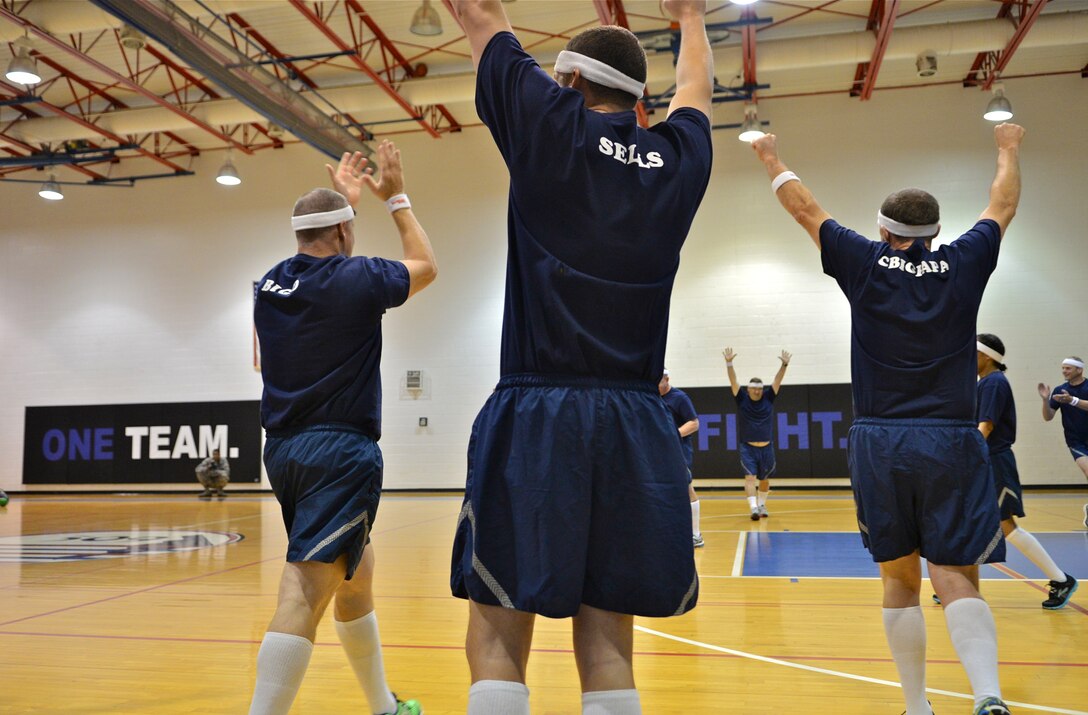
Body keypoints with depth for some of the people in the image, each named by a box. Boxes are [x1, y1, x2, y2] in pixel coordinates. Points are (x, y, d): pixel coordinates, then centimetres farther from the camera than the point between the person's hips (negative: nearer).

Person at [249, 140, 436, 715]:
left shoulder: (271, 283, 7)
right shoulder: (356, 279, -10)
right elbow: (425, 266, 10)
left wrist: (344, 197, 38)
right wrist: (396, 198, 18)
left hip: (285, 450, 8)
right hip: (340, 453, -8)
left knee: (356, 573, 21)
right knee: (305, 590, -13)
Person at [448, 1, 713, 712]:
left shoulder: (555, 128, 2)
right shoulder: (679, 157, 12)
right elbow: (696, 88, 36)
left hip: (532, 419, -3)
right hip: (635, 426, 4)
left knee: (497, 643, 2)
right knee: (607, 646, 9)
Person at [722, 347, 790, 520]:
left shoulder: (768, 398, 2)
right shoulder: (742, 399, -2)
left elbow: (777, 380, -6)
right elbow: (733, 380, -12)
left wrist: (784, 365, -20)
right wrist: (729, 363, -26)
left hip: (766, 448, 2)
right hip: (748, 448, -2)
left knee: (764, 479, 13)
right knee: (750, 477, -13)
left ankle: (762, 505, 30)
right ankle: (753, 508, -17)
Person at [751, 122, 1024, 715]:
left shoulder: (866, 265, 2)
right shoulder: (963, 265, 5)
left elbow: (805, 208, 14)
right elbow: (1003, 206, 24)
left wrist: (770, 159, 29)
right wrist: (1009, 149, 42)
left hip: (879, 443, 0)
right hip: (952, 443, 0)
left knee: (900, 580, 10)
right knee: (955, 576, -1)